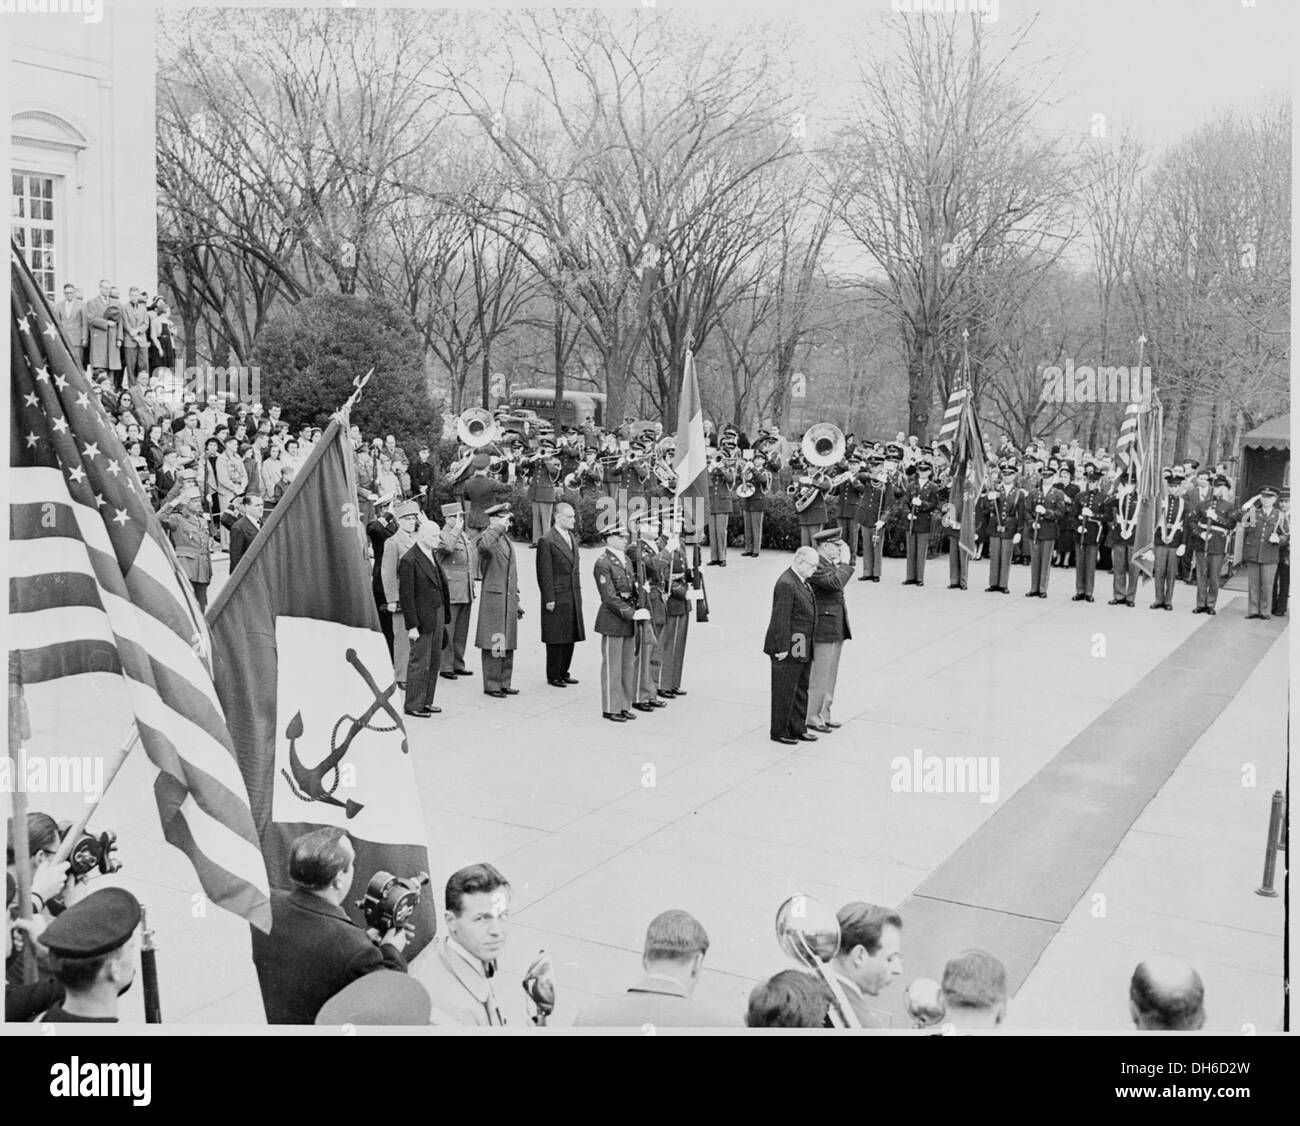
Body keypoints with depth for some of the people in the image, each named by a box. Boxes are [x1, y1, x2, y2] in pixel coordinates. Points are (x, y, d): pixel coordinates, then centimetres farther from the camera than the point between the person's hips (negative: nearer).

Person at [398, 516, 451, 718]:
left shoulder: (433, 556, 12)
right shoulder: (409, 560, -14)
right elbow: (405, 595, -15)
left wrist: (444, 616, 11)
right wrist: (411, 626, -17)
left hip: (437, 615, 8)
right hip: (421, 618, -8)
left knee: (434, 662, 12)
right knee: (420, 662, -2)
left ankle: (426, 701, 22)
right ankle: (413, 705, 8)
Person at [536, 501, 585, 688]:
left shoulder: (573, 538, 14)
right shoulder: (546, 541, -12)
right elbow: (544, 573, -13)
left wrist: (578, 592, 14)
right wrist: (549, 598, -16)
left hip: (573, 597, 8)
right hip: (556, 598, -8)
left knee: (570, 637, 12)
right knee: (556, 639, -1)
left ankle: (563, 672, 22)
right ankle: (553, 676, 9)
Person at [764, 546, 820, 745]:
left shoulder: (802, 582, 12)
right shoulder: (786, 584, -20)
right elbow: (781, 618, -22)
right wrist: (783, 648, -22)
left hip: (803, 650, 10)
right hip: (789, 649, -10)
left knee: (801, 690, 17)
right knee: (784, 692, 1)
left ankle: (797, 728, 27)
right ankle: (779, 732, 12)